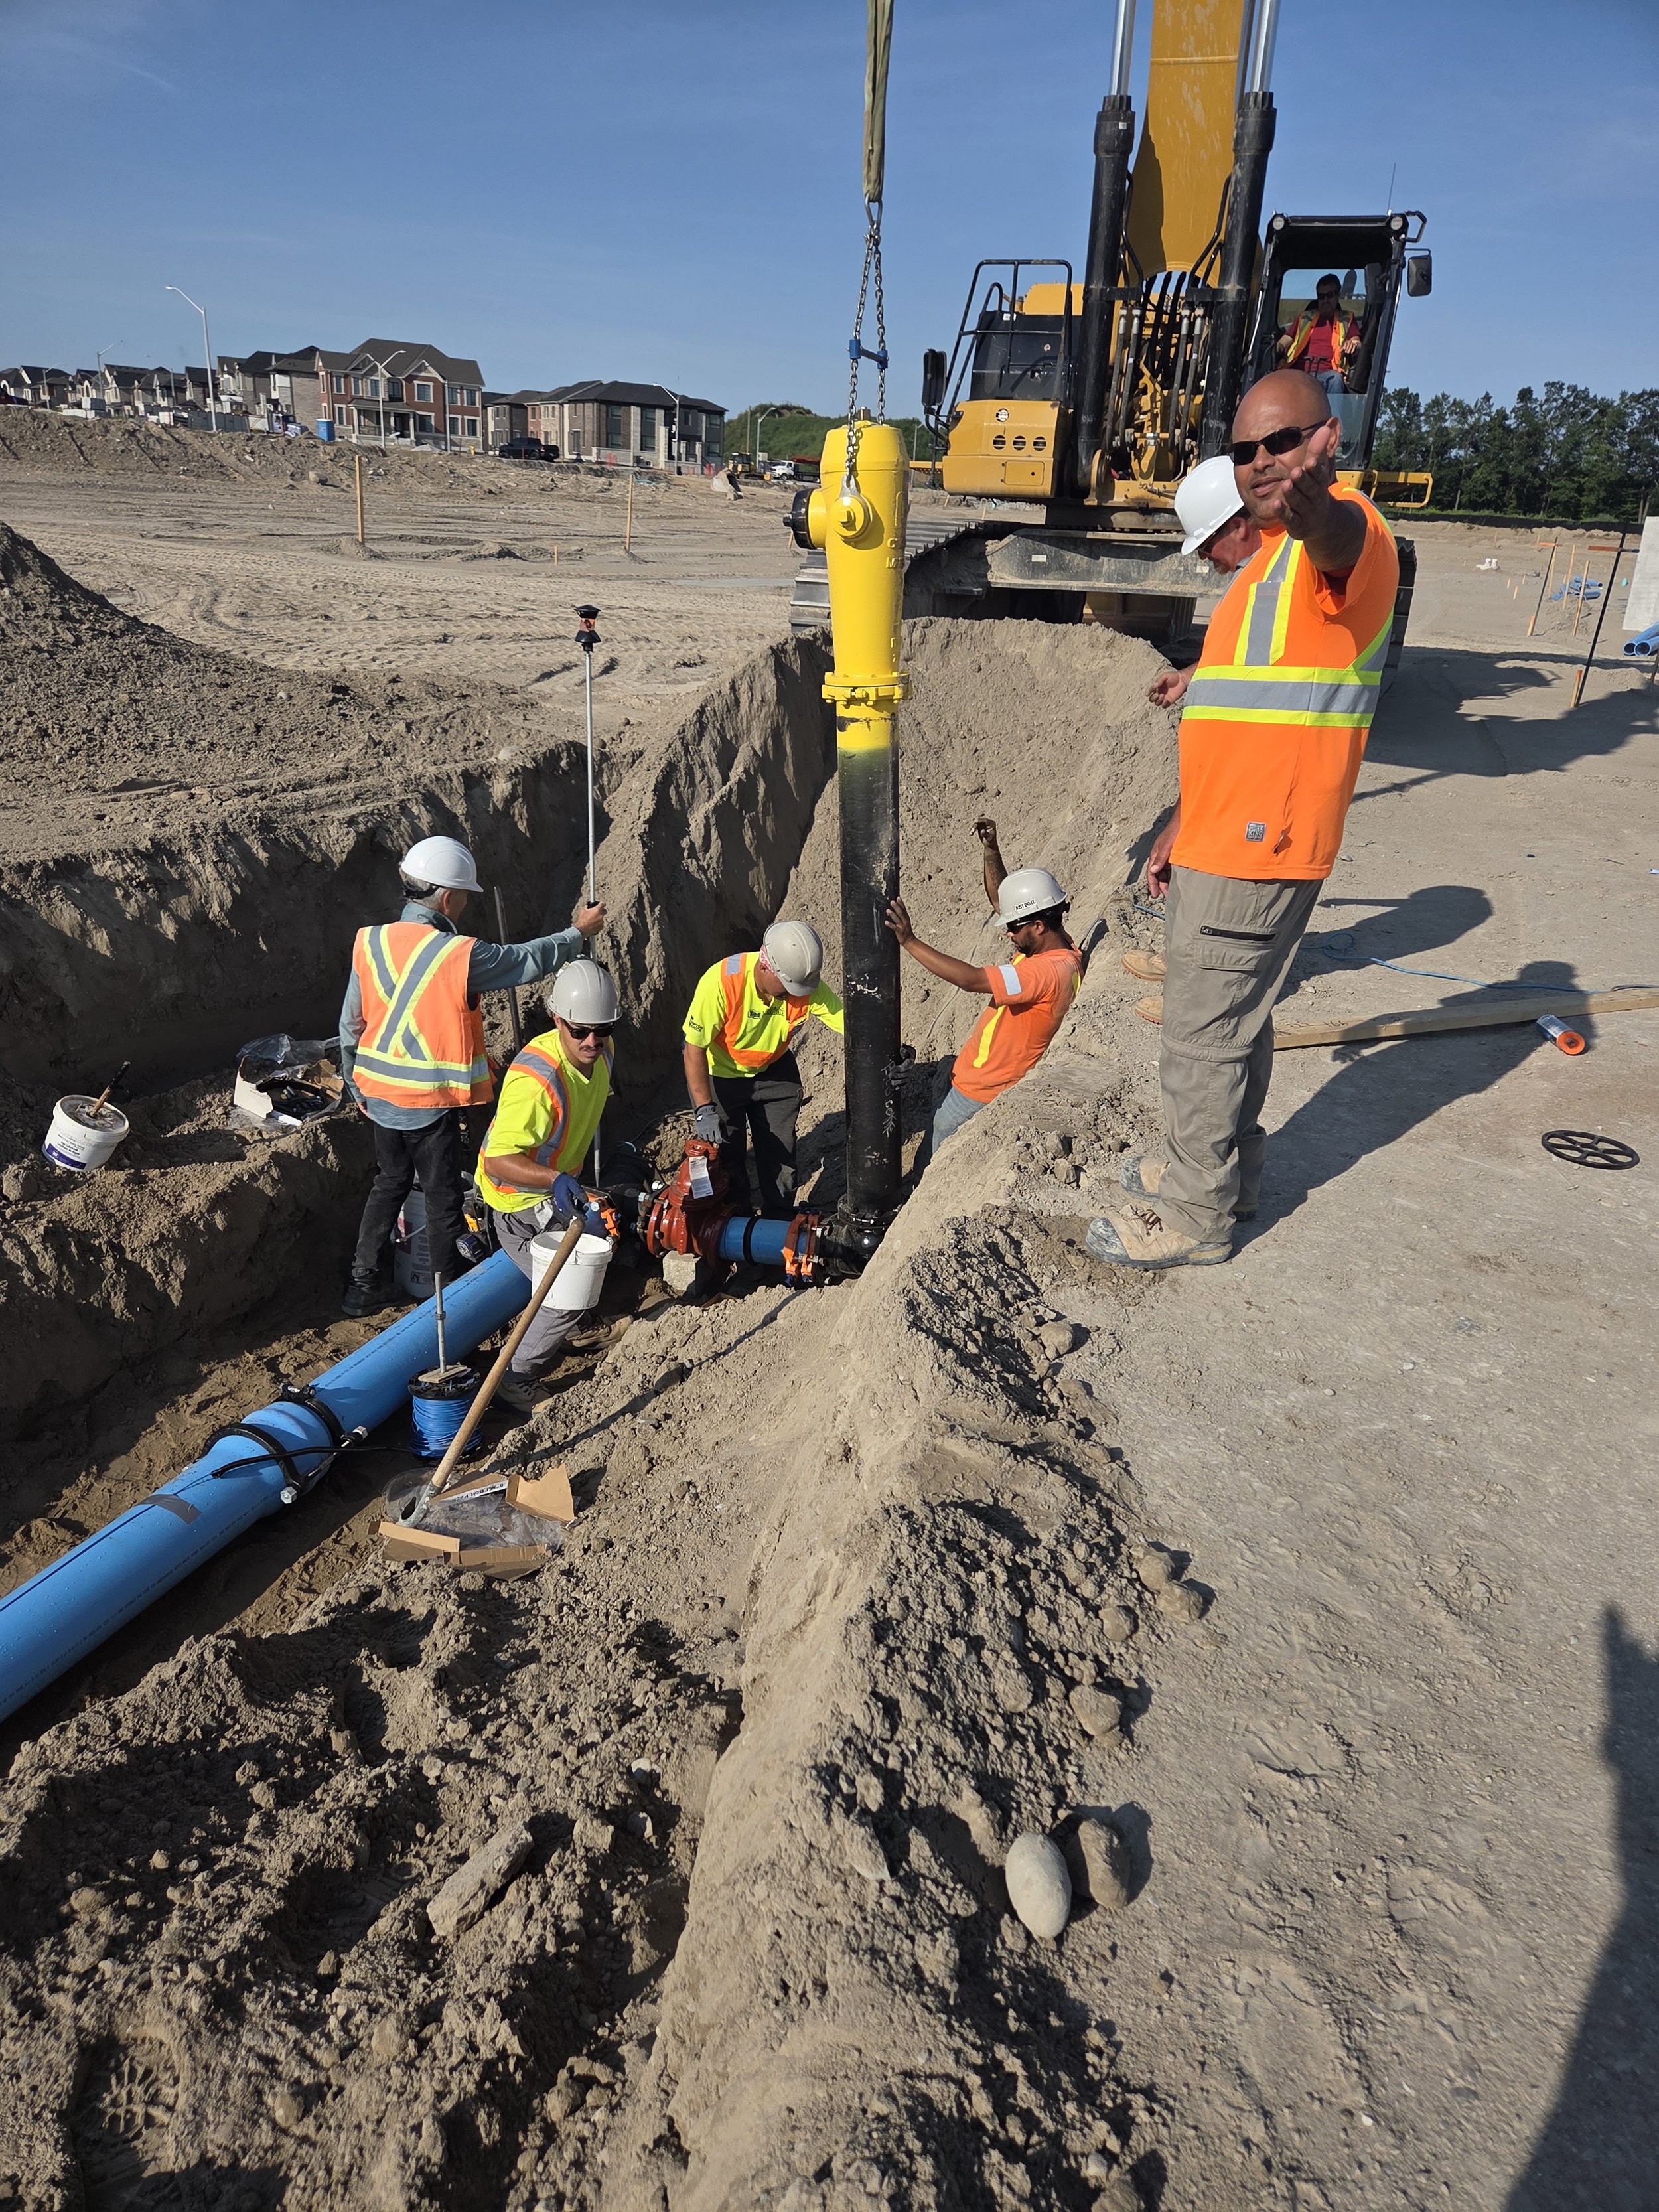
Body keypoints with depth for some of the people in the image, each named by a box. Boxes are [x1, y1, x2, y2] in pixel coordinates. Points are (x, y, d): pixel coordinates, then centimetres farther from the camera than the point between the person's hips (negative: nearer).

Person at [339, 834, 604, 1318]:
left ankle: (366, 1286, 27)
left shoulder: (369, 942, -3)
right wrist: (579, 933, 9)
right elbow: (527, 961, -6)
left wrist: (355, 1085, 18)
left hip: (379, 1092, 6)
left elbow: (351, 1024, 4)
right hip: (431, 1101, -5)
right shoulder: (460, 956, -20)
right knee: (442, 1197, 10)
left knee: (390, 1182, 22)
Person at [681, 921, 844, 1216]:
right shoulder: (722, 981, -36)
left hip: (774, 1071, 3)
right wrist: (704, 1110, -31)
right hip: (719, 1073, -3)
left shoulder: (808, 986, -26)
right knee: (725, 1155, 3)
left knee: (780, 1153, 9)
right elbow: (694, 1048, -29)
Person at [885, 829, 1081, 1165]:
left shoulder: (1052, 971, -29)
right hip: (967, 1080, 10)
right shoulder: (1050, 945, 2)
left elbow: (970, 979, -34)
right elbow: (1000, 899, 15)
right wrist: (991, 849, 0)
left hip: (979, 1096, -10)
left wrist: (910, 942, -32)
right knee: (929, 1165, 19)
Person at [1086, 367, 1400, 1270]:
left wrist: (1308, 499, -64)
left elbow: (1340, 532, -41)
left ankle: (1196, 1218, 12)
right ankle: (1221, 1169, 37)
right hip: (1225, 842, 10)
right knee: (1231, 1021, 21)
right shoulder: (1273, 558, 19)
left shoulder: (1341, 535, -13)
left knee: (1204, 1035, -2)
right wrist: (1183, 823, 24)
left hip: (1255, 852, -10)